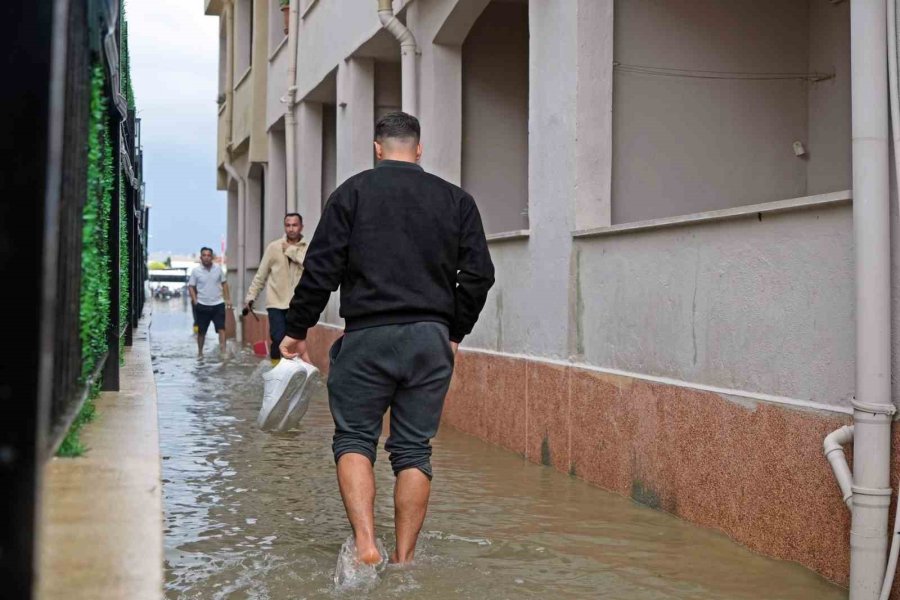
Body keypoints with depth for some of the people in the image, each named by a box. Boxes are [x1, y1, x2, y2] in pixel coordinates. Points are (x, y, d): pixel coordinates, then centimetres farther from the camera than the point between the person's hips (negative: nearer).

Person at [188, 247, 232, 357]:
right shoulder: (196, 271, -2)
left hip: (218, 304, 1)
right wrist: (195, 301, -8)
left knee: (221, 328, -10)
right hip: (202, 305, -1)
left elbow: (224, 284, 10)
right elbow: (191, 286, 2)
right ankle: (200, 352, 24)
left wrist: (227, 299, 4)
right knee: (201, 331, 10)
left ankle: (223, 350, -15)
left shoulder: (218, 269, 2)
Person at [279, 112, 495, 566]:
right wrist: (455, 333, 20)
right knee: (414, 450, 9)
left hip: (368, 335, -2)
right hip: (431, 339, 3)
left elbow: (321, 269, -2)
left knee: (354, 439, 8)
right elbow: (479, 274, 8)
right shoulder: (456, 199, 10)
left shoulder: (353, 192, 3)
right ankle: (404, 559, 10)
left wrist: (296, 330, 7)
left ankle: (364, 543, -10)